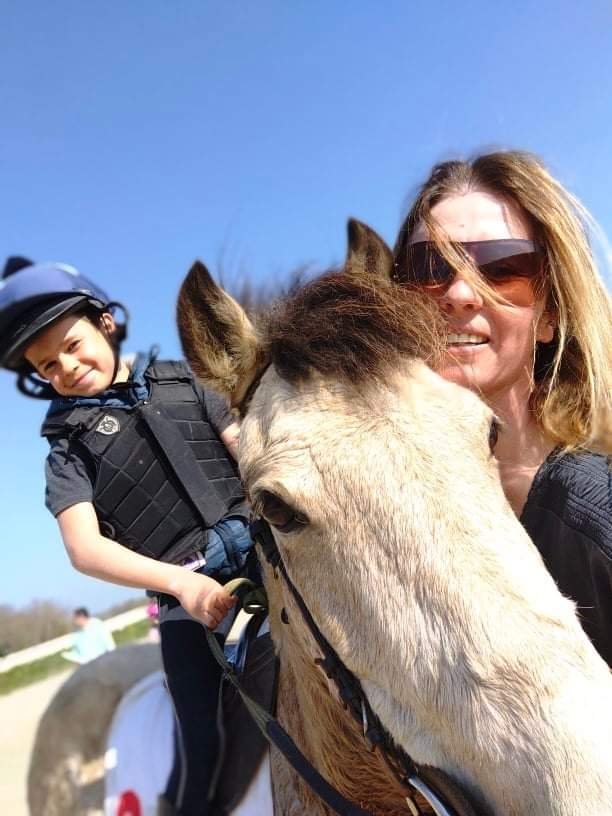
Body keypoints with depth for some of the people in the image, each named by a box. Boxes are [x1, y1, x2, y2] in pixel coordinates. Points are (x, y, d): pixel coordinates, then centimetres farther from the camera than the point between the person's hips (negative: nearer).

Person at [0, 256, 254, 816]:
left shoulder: (180, 380, 13)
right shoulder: (69, 446, 8)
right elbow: (84, 548, -4)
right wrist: (180, 581, -19)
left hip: (269, 555, 2)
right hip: (191, 602, -2)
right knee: (209, 759, -6)